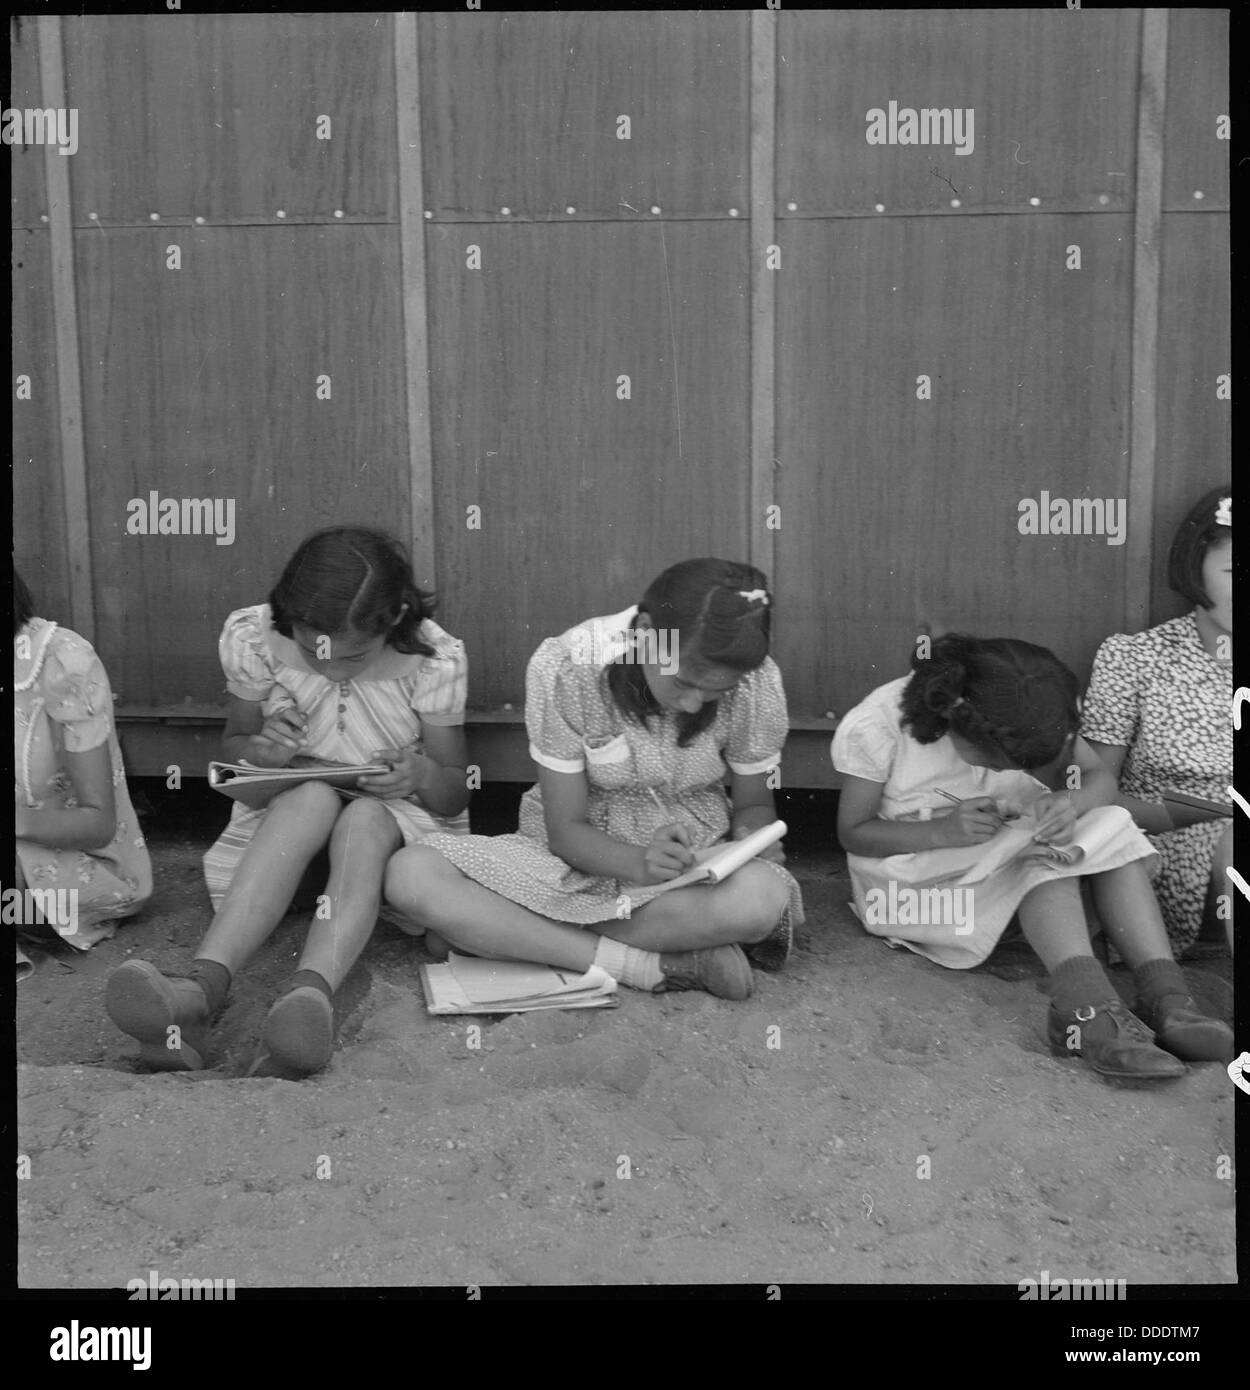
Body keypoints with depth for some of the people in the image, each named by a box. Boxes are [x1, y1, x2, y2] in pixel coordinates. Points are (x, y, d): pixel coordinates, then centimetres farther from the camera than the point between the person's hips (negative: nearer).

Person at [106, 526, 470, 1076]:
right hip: (284, 817, 1)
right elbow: (233, 741, 7)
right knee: (313, 795, -36)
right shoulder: (254, 638, -11)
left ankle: (310, 992, -61)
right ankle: (202, 987, -57)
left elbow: (454, 796, -3)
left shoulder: (433, 659, -13)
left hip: (396, 823, 0)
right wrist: (257, 753, -19)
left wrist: (423, 773, -28)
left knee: (364, 817, -37)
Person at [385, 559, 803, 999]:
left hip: (696, 857, 1)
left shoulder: (757, 684, -16)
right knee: (409, 874, -27)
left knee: (763, 896, -38)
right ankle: (657, 965, -29)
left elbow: (753, 803, 1)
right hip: (582, 851, 0)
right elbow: (566, 829, -15)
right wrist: (639, 863, -35)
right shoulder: (562, 669, -21)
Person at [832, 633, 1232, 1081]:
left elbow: (1101, 778, -7)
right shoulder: (875, 727, -22)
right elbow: (852, 833, -14)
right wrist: (942, 831, -32)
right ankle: (1086, 1008, -45)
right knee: (1044, 858, -30)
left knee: (1110, 827, -20)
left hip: (1008, 863, 5)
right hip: (914, 877, -5)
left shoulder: (1025, 715, -11)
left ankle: (1166, 997, -32)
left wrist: (1072, 803, -32)